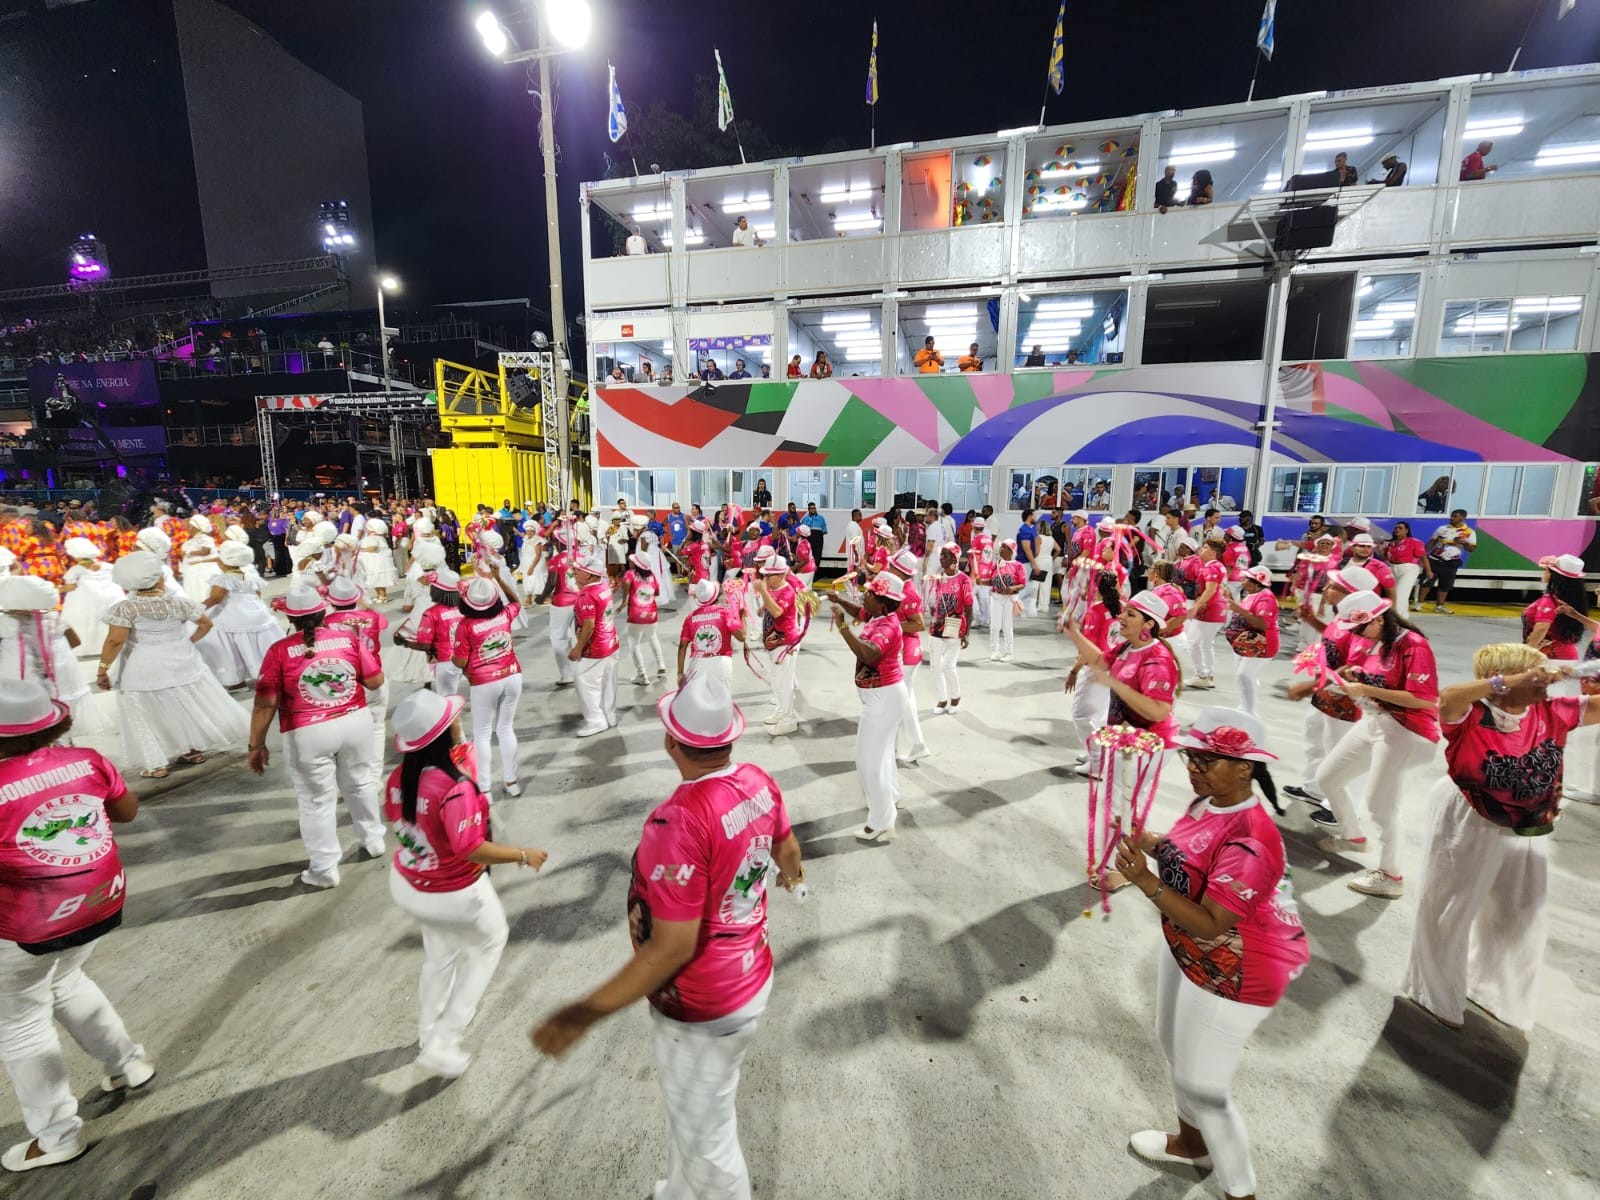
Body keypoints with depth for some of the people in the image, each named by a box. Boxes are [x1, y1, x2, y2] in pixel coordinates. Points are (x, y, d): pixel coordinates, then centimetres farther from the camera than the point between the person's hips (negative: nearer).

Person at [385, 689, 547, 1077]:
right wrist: (523, 855, -23)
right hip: (454, 896, -7)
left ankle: (428, 1034, 53)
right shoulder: (456, 788, -36)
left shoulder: (398, 778, -11)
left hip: (405, 886, 7)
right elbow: (471, 849, -35)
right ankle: (441, 1043, 24)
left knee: (440, 954, 32)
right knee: (489, 942, 23)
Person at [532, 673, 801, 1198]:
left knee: (705, 1140, 19)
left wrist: (586, 1012, -21)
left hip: (704, 1012, -8)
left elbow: (673, 948, -30)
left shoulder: (680, 821, -35)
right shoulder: (758, 781, -11)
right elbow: (786, 848, 9)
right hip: (753, 977, 8)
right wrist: (791, 870, 32)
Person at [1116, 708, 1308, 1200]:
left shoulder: (1250, 841, -34)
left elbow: (1210, 924, -32)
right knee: (1174, 1045, 27)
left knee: (1202, 1086, 7)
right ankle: (1192, 1142, 53)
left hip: (1232, 975, -9)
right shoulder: (1207, 802, -7)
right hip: (1187, 951, 9)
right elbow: (1187, 856, 8)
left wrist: (1146, 882, -37)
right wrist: (1147, 841, -7)